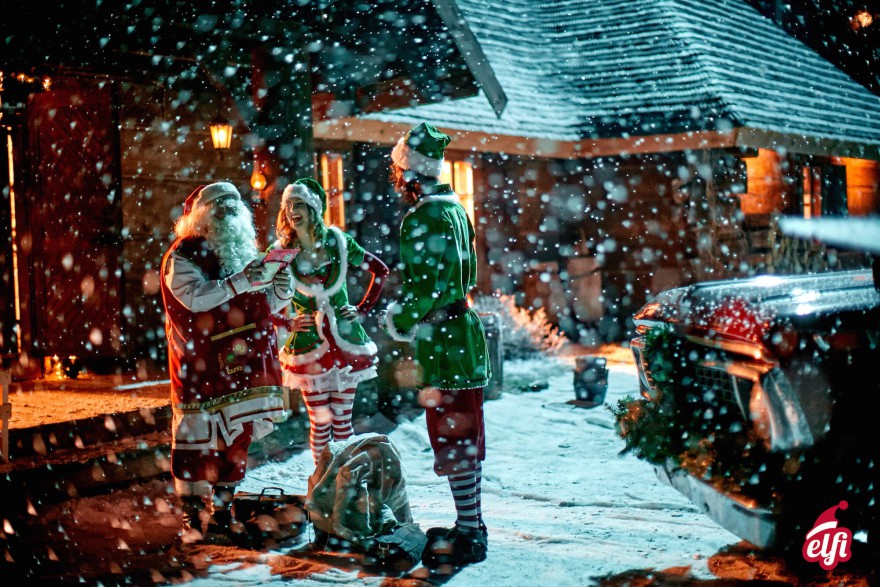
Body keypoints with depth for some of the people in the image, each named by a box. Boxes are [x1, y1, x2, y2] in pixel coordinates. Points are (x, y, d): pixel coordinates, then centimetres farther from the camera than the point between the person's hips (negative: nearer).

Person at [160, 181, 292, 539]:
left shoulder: (243, 251, 18)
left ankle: (221, 510, 19)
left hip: (241, 365, 6)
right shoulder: (184, 254, -2)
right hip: (202, 370, -6)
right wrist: (240, 282, -26)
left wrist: (280, 289, -4)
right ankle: (192, 515, 5)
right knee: (197, 436, -5)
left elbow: (266, 305, 18)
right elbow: (195, 297, -19)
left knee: (237, 437, 8)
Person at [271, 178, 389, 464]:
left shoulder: (339, 242, -1)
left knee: (342, 421, 6)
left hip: (346, 343, 1)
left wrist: (364, 308, 5)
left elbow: (380, 269, 11)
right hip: (308, 346, -1)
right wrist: (287, 323, -5)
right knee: (320, 422, 2)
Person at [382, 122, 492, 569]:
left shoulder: (421, 218, -16)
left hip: (441, 339, -10)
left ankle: (468, 537, 0)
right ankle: (471, 526, 25)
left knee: (453, 440, -5)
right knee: (467, 436, 15)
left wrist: (401, 319, -8)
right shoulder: (454, 209, 13)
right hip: (463, 327, 10)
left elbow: (431, 287, -22)